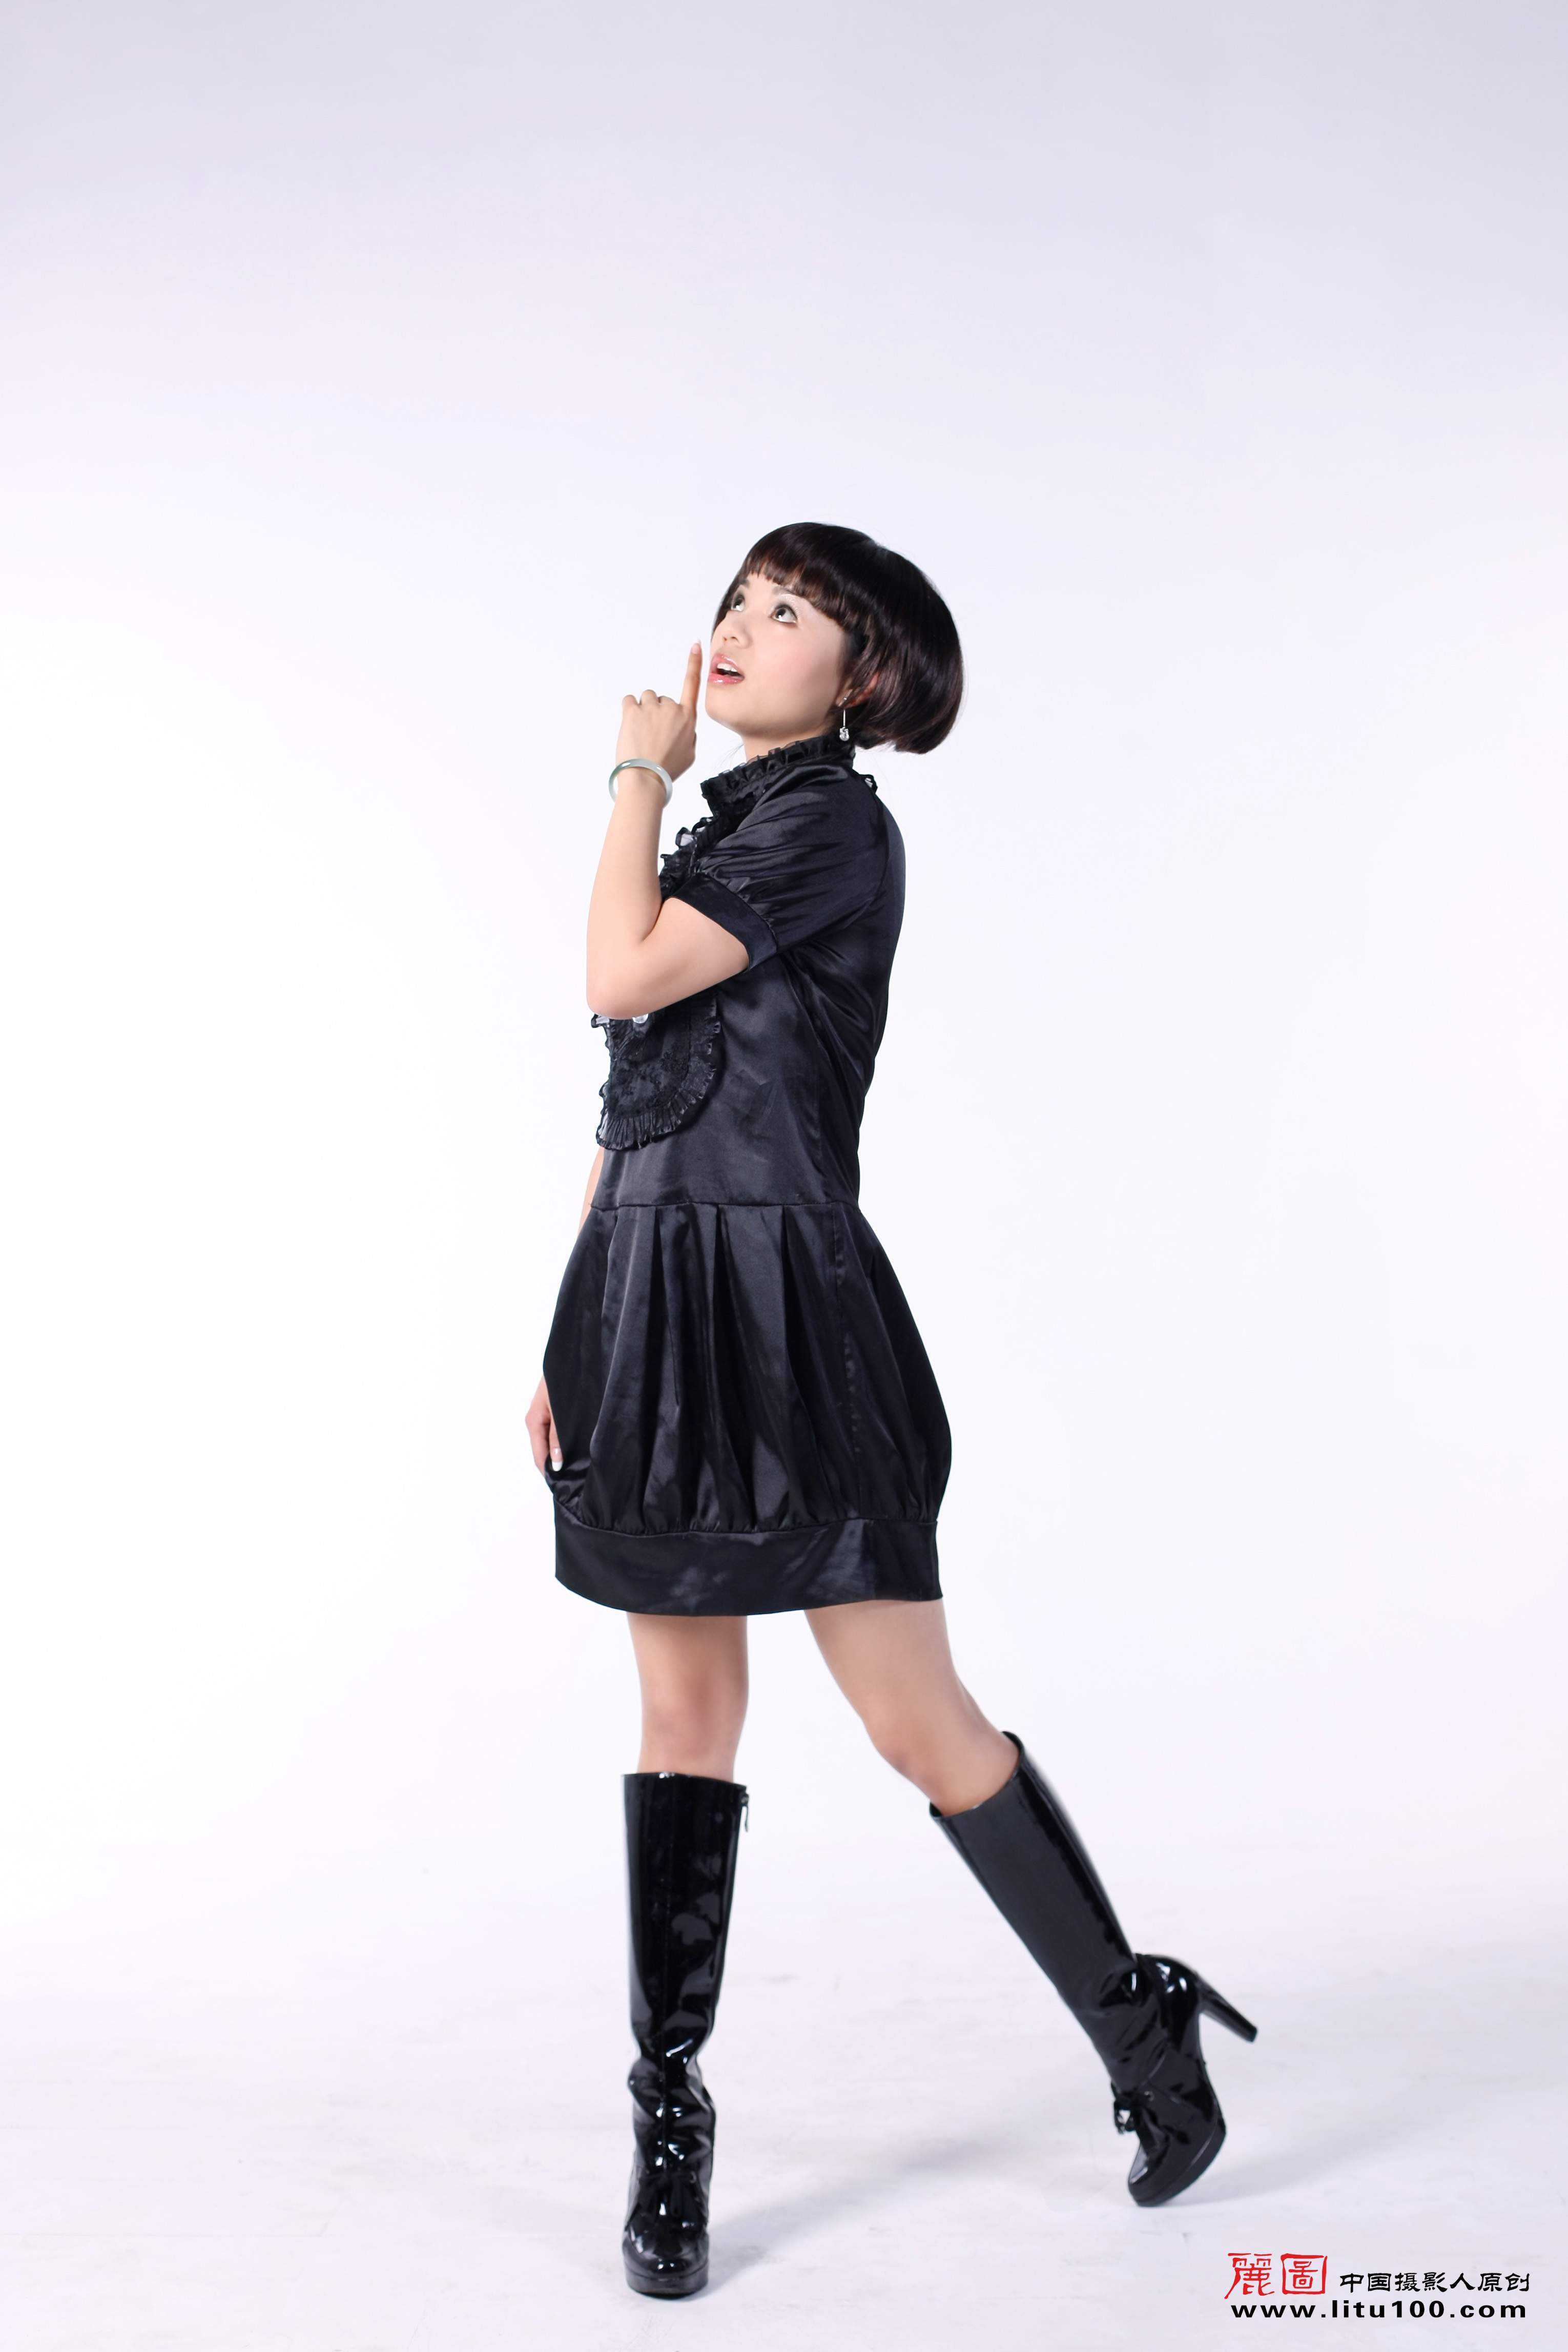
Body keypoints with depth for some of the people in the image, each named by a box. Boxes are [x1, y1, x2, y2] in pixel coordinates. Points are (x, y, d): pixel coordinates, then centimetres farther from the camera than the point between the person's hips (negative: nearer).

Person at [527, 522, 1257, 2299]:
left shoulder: (833, 825, -6)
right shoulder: (715, 828, 18)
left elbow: (619, 978, -18)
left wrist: (640, 771, -2)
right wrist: (570, 1339, 15)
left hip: (785, 1305, -7)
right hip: (650, 1302, 8)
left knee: (919, 1722, -2)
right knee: (684, 1713, 10)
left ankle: (1144, 2030, 19)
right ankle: (668, 2118, 19)